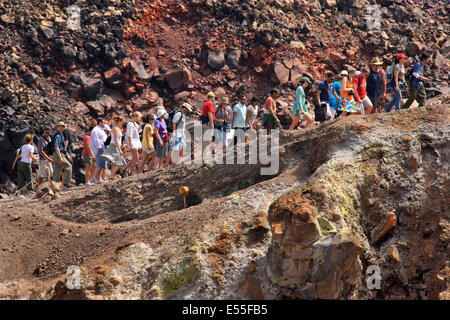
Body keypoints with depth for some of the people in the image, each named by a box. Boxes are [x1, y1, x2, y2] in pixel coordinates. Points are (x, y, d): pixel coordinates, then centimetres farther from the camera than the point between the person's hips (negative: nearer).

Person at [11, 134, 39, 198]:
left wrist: (14, 164, 16)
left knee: (21, 180, 4)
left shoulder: (22, 147, 14)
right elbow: (31, 156, -15)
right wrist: (37, 158, 3)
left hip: (20, 164, 6)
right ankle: (28, 192, 10)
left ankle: (19, 194, -3)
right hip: (26, 164, -6)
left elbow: (17, 156, 12)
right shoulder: (31, 147, -4)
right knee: (29, 178, 8)